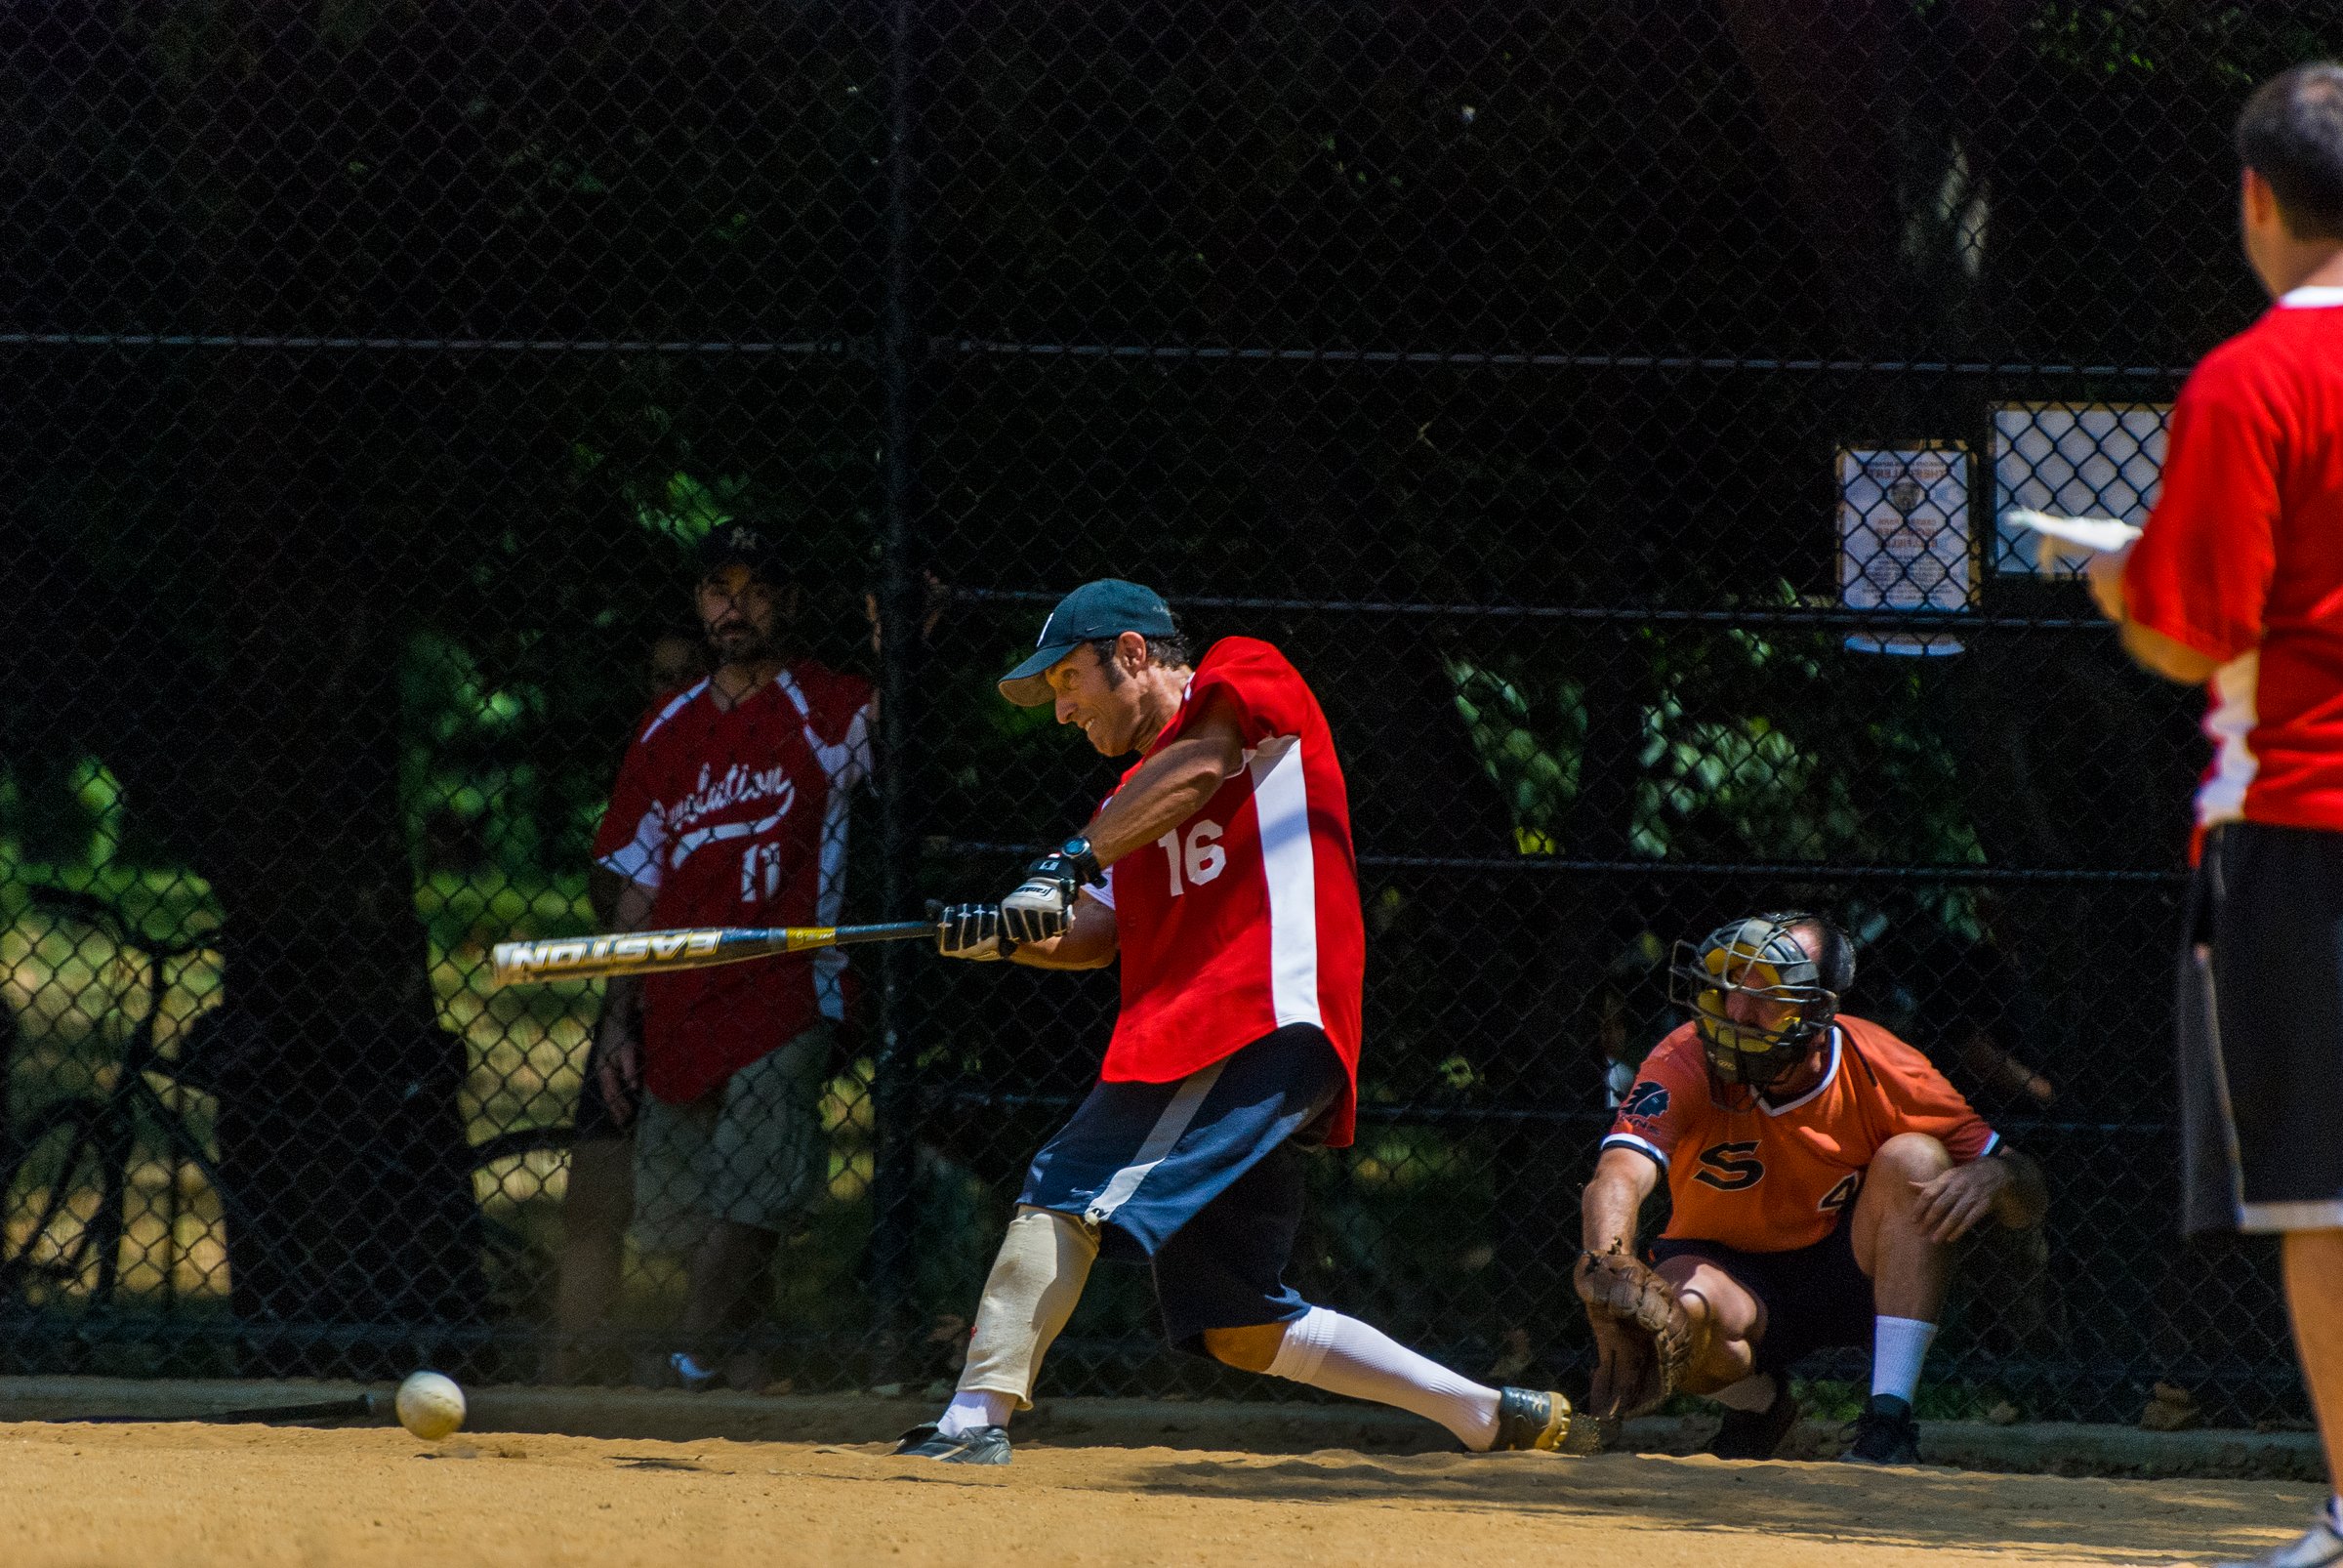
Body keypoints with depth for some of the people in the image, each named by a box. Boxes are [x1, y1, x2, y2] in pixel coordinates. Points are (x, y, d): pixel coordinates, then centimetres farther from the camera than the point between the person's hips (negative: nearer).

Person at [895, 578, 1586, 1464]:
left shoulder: (1249, 673, 8)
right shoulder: (1139, 799, 29)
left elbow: (1197, 770, -13)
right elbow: (1095, 934, 16)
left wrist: (1078, 858, -21)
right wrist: (1008, 934, -5)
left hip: (1264, 1019, -10)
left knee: (1064, 1195, -20)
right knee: (1241, 1329, 9)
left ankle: (975, 1416, -29)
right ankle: (1493, 1417, 14)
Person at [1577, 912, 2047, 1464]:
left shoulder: (1876, 1065, -17)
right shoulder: (1687, 1062, -21)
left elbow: (2028, 1197, -12)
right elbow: (1619, 1177, -40)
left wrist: (1991, 1177, -38)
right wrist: (1608, 1263, -62)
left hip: (1850, 1272, 1)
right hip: (1732, 1273, -1)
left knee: (1913, 1159, -26)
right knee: (1671, 1307, -36)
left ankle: (1888, 1423, -26)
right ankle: (1757, 1404, 1)